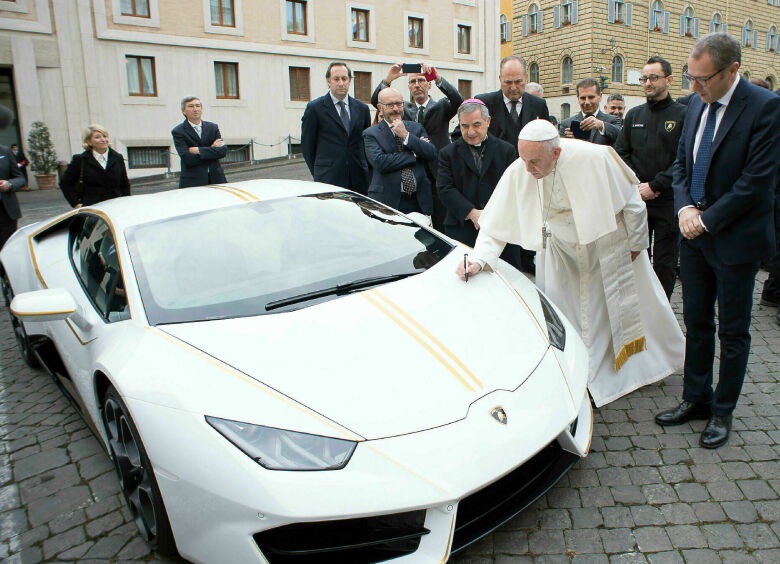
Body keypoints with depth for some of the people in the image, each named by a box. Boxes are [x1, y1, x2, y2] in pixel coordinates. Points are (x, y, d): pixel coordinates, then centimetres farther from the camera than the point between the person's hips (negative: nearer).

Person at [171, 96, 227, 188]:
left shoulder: (213, 127, 13)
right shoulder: (178, 131, 1)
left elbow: (223, 151, 0)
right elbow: (188, 159, -11)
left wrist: (199, 150, -9)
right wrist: (212, 149, -5)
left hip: (216, 179, 3)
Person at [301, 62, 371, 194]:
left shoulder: (362, 108, 13)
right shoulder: (315, 108, 1)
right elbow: (307, 145, 4)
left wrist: (363, 170, 10)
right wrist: (318, 173, 4)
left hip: (358, 179, 4)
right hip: (328, 180, -3)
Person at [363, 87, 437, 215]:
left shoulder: (417, 128, 14)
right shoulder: (371, 134, 2)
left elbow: (432, 154, 0)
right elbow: (380, 162, -14)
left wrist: (406, 135, -9)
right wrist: (414, 155, -8)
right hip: (387, 202, -3)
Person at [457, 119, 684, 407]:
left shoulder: (594, 158, -31)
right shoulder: (518, 173, -26)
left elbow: (631, 200, -14)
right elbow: (497, 225, -20)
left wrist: (636, 243, -4)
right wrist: (478, 260, -35)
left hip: (609, 245, -1)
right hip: (563, 252, 2)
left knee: (626, 304, 16)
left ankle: (646, 361, 44)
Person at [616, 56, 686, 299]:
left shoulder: (682, 115, -3)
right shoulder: (634, 115, 11)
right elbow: (620, 153, 8)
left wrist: (654, 186, -14)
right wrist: (636, 185, -5)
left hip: (668, 200, -3)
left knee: (664, 263, 3)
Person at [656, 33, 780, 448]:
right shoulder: (696, 105, 7)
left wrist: (706, 220, -14)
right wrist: (685, 207, -5)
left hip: (735, 238, -6)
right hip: (695, 235, 6)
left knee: (732, 332, 8)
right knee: (696, 323, 14)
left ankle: (722, 412, 24)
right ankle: (696, 399, 29)